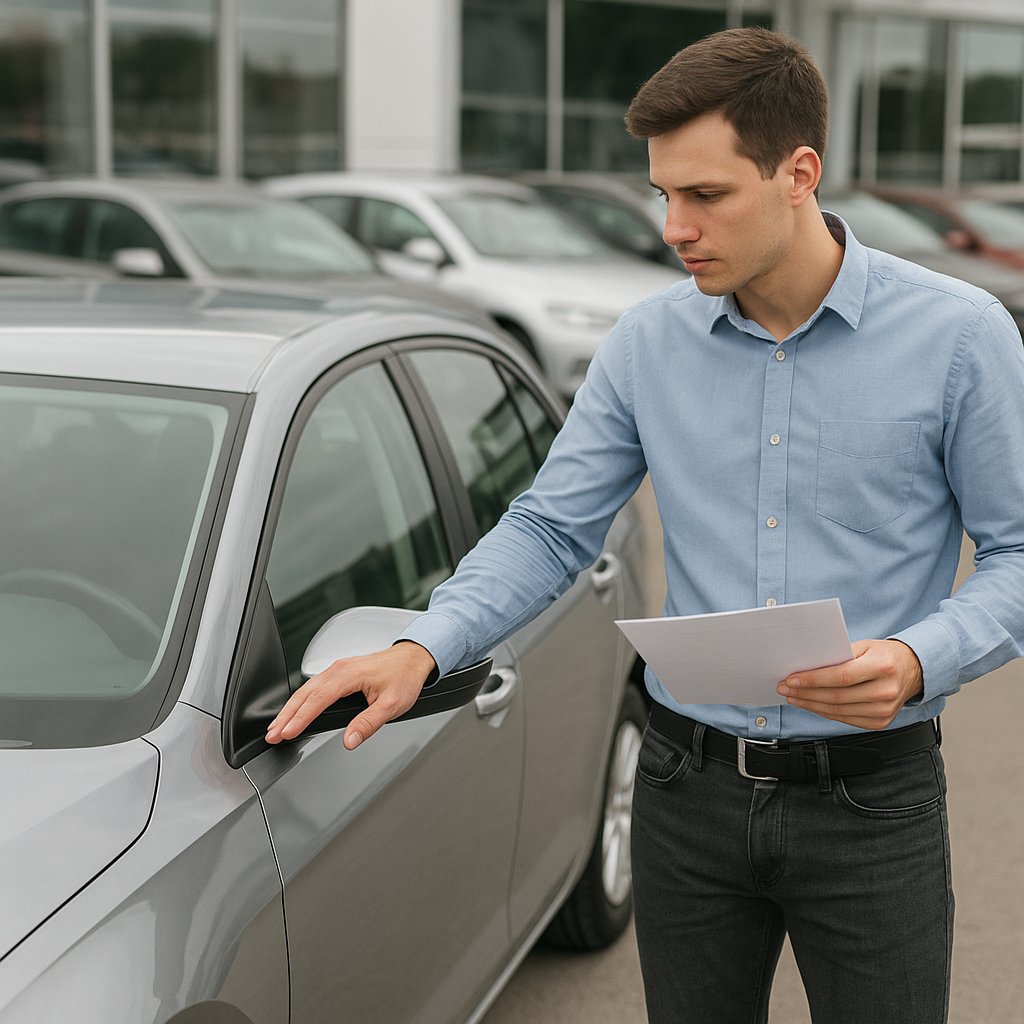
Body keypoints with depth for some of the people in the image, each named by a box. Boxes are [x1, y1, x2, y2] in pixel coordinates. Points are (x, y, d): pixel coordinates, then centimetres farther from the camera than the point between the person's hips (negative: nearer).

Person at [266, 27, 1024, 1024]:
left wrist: (919, 661, -22)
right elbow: (547, 529, 2)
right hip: (689, 788, 3)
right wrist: (419, 649, -13)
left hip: (871, 797, -2)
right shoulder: (648, 342, 0)